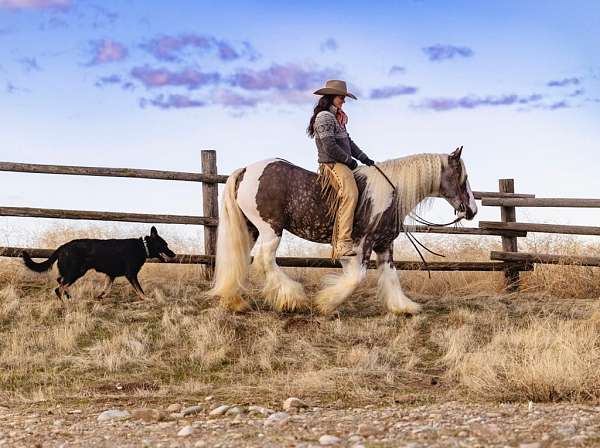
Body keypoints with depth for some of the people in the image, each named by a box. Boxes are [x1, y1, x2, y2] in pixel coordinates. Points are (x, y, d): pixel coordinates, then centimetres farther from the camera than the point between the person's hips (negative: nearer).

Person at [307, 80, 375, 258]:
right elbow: (330, 146, -18)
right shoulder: (325, 117, -9)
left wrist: (364, 158, 18)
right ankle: (343, 244, -38)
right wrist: (349, 160, -9)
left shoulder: (336, 117, 23)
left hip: (342, 164, 11)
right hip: (332, 165, -11)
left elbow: (348, 142, 28)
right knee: (350, 194, -29)